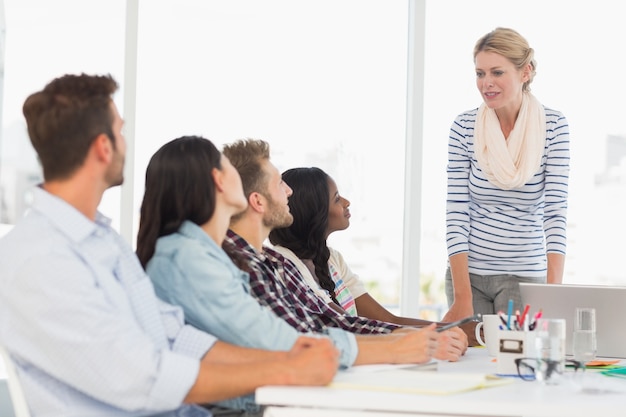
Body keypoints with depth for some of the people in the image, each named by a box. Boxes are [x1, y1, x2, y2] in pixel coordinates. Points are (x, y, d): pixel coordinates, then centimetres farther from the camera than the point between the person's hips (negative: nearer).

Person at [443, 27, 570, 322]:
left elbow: (556, 211, -13)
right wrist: (462, 296, -14)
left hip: (525, 275, -1)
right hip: (468, 271, 1)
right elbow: (456, 212, -6)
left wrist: (553, 293, -24)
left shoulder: (553, 126, -7)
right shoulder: (464, 128, -4)